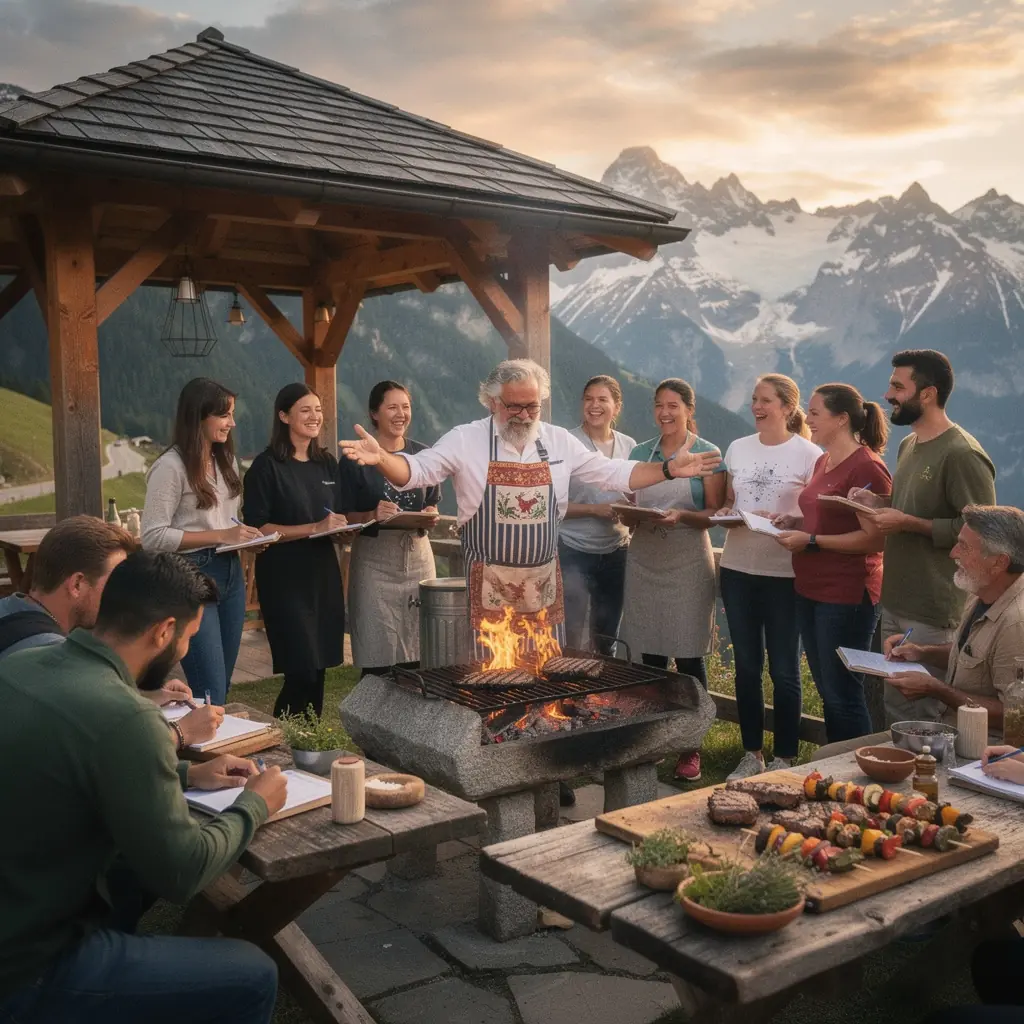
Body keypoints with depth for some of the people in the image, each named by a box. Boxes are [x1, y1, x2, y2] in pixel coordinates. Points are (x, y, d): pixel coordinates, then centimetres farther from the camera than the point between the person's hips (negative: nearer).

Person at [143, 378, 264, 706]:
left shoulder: (227, 460, 11)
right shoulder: (171, 466, -14)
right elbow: (153, 536, -17)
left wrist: (245, 536, 0)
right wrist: (220, 536, -19)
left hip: (230, 573, 8)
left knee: (223, 686, 13)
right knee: (210, 692, -7)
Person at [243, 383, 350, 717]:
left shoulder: (327, 463, 12)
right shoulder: (267, 465, -7)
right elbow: (256, 527, -13)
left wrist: (343, 526, -3)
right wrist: (314, 529, -20)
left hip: (323, 574, 6)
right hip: (285, 579, -6)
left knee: (319, 668, 9)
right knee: (301, 671, -8)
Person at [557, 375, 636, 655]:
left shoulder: (629, 446, 6)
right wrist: (595, 509, -19)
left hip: (615, 554, 5)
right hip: (574, 553, -4)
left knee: (606, 641, 15)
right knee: (570, 640, -3)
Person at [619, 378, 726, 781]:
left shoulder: (707, 454, -2)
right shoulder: (640, 452, 10)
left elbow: (716, 513, -5)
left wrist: (682, 515, -23)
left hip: (687, 563, -4)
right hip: (644, 562, 4)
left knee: (688, 659, 0)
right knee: (650, 657, 9)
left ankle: (691, 748, 9)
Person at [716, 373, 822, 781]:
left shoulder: (809, 454, -6)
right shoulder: (737, 449, 9)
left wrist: (781, 522, -22)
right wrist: (725, 514, -5)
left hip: (784, 573, -4)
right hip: (737, 569, 5)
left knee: (783, 669, 4)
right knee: (746, 665, 12)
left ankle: (784, 758, 17)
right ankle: (752, 753, 24)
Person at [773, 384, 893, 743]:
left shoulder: (867, 467, -16)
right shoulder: (823, 462, 13)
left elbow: (875, 538, -21)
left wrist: (810, 541, -20)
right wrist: (795, 523, 7)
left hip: (846, 596, -9)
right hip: (810, 591, 9)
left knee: (843, 695, 0)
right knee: (827, 692, 17)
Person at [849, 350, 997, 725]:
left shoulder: (963, 454, -16)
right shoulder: (908, 445, 13)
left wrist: (908, 523, -21)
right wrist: (879, 503, 6)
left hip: (934, 615, -9)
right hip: (894, 604, 9)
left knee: (928, 718, 0)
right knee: (896, 713, 17)